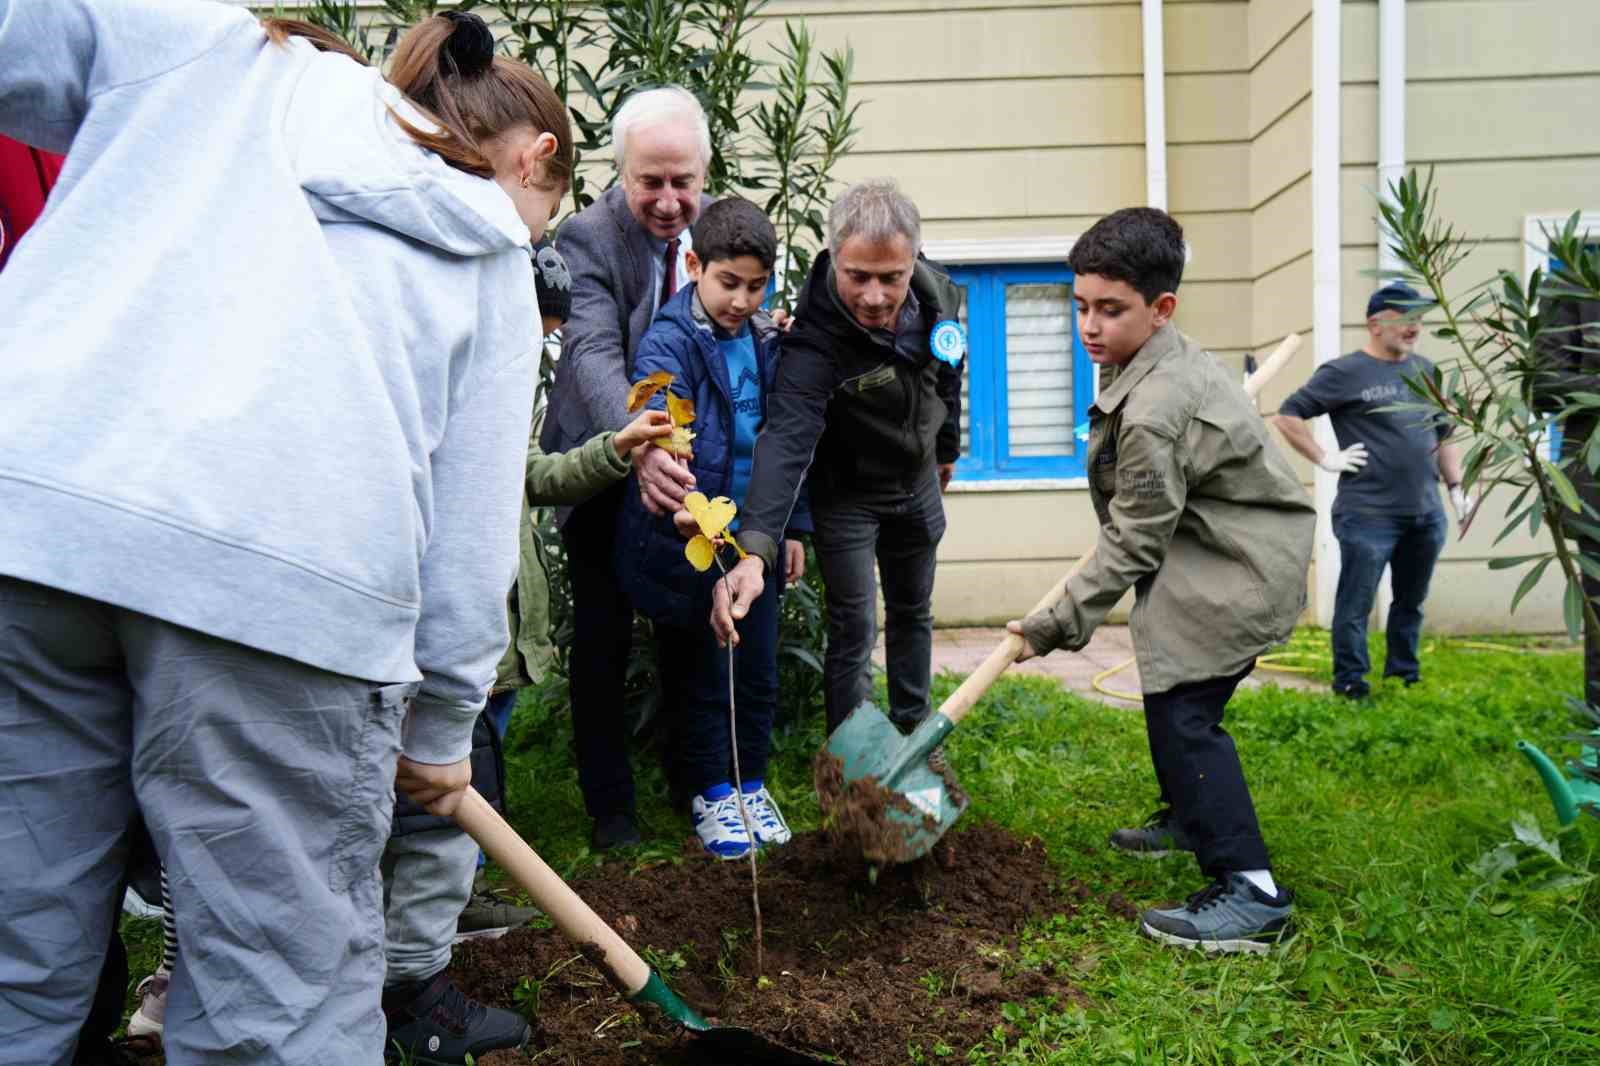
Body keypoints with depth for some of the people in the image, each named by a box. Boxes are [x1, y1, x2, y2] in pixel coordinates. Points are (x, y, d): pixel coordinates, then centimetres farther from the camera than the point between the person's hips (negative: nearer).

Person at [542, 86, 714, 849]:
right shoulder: (587, 237, -20)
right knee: (602, 640, 4)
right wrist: (638, 445, -52)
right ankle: (609, 803, 20)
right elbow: (593, 355, -35)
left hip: (692, 467, 4)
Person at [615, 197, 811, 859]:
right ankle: (711, 793, 26)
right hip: (689, 542, -5)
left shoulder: (766, 343, 6)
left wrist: (793, 526, 12)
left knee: (760, 672, 13)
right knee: (706, 675, 8)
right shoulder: (668, 344, -13)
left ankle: (750, 783, 32)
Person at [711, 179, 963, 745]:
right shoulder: (815, 338, -37)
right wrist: (754, 548, -64)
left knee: (913, 613, 20)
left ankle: (913, 731, 40)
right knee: (854, 630, -4)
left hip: (918, 483, 6)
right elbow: (786, 440, -50)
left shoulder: (939, 294, -18)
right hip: (846, 493, -5)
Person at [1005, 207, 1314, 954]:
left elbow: (1132, 543, -22)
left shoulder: (1155, 412, -28)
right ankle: (1187, 816, 41)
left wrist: (1059, 624, -16)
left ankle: (1249, 889, -12)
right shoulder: (1167, 358, 4)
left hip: (1238, 571, -11)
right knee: (1172, 698, 20)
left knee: (1183, 711, -15)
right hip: (1212, 553, 11)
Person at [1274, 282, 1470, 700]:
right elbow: (1287, 416, -5)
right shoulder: (1345, 372, -5)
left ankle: (1405, 675, 28)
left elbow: (1444, 435, 22)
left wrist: (1456, 487, 14)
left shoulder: (1424, 370, 15)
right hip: (1368, 514, -6)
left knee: (1411, 601, 15)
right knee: (1356, 604, -1)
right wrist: (1325, 459, -9)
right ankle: (1350, 682, 10)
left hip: (1426, 513, 6)